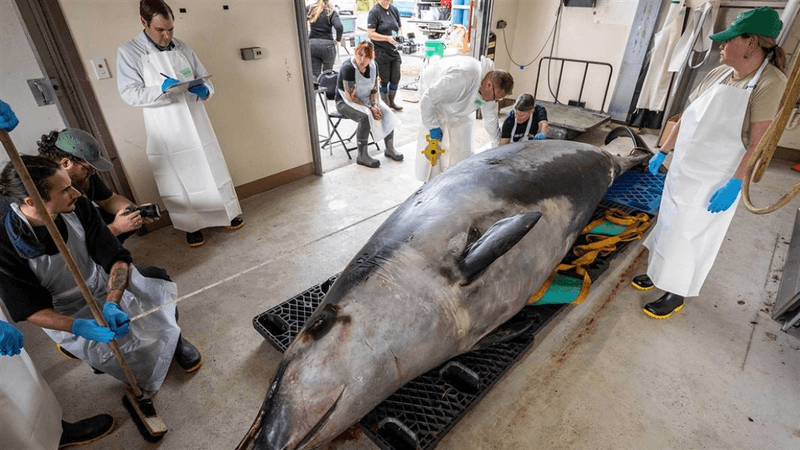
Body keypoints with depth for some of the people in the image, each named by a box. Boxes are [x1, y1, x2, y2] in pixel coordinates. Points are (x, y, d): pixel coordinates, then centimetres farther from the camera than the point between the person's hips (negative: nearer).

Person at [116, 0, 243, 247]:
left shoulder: (183, 48, 8)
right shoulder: (127, 52, -3)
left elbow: (205, 79, 12)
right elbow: (129, 94, -8)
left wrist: (204, 90, -12)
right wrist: (161, 89, -24)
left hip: (196, 124, 3)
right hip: (166, 132, -3)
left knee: (213, 171, 11)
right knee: (179, 180, 5)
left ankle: (229, 213, 27)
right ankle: (192, 225, 21)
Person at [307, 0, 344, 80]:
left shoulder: (310, 9, 6)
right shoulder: (331, 12, -3)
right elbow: (339, 27, -18)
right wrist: (338, 39, -2)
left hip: (312, 44, 2)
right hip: (327, 45, -2)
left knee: (315, 74, 6)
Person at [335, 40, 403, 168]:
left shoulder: (372, 66, -3)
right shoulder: (347, 68, -23)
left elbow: (374, 90, 5)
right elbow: (350, 97, -23)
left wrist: (375, 106, -15)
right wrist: (370, 108, -26)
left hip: (365, 99, 7)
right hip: (345, 102, -6)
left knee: (387, 112, -15)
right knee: (366, 116, -34)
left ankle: (389, 149, 0)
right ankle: (362, 156, -25)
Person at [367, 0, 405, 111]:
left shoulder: (394, 10, 10)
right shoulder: (374, 12, -8)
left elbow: (400, 28, 20)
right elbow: (370, 34, -14)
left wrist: (399, 35, -4)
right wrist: (388, 38, -22)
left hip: (394, 51, 6)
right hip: (380, 51, -6)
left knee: (396, 78, 8)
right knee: (384, 80, 2)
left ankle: (391, 101, 25)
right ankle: (385, 104, 16)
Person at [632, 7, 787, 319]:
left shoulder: (770, 82, -15)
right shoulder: (717, 74, 4)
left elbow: (759, 141, -18)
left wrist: (735, 184, -22)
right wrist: (663, 152, 12)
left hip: (714, 182, -6)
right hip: (683, 170, 7)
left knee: (689, 237, 2)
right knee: (670, 225, 17)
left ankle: (677, 294, 19)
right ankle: (661, 273, 35)